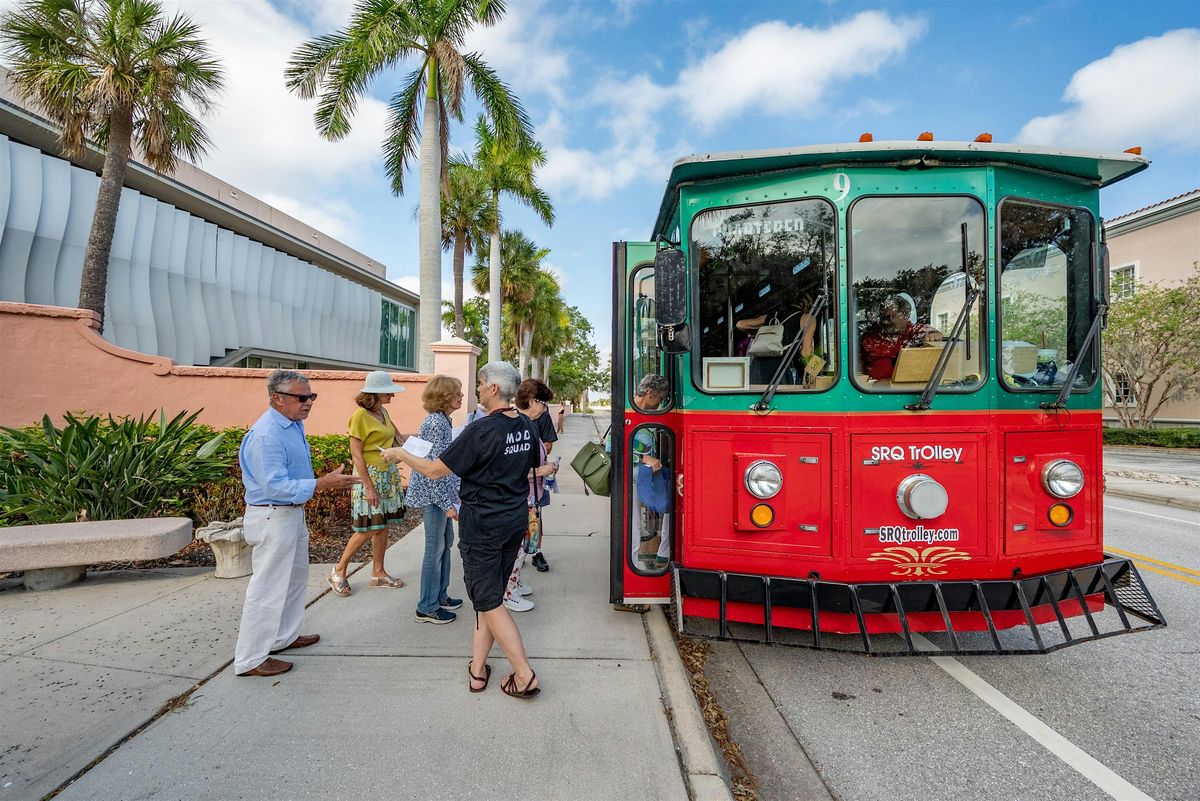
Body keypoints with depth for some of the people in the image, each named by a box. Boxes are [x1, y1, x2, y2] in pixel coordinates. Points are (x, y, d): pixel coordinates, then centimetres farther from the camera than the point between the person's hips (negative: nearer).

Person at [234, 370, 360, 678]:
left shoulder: (294, 425, 5)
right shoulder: (266, 435, -25)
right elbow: (275, 486, -30)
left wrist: (330, 480, 12)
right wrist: (321, 484, -34)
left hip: (293, 513, 10)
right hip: (273, 518, -10)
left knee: (295, 577, 22)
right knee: (268, 587, 1)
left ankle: (283, 637, 38)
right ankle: (250, 659, 16)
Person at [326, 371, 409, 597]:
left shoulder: (383, 412, 8)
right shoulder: (360, 415, -15)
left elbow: (398, 439, 13)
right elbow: (356, 454, -16)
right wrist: (369, 487, -18)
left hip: (388, 473, 8)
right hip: (369, 474, -8)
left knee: (383, 525, 11)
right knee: (369, 528, -3)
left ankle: (378, 573, 23)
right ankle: (338, 571, 16)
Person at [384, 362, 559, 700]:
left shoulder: (482, 430, -21)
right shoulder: (526, 426, 1)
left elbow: (435, 470, -15)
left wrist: (400, 454, 1)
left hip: (483, 522, -7)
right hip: (517, 519, 7)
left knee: (489, 600, 5)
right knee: (489, 594, 18)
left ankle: (525, 675, 8)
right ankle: (477, 668, 28)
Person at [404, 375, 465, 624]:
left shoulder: (443, 420, 9)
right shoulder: (436, 423, -20)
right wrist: (448, 503, -21)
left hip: (441, 492, 10)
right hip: (433, 495, -10)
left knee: (445, 542, 18)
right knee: (435, 549, 1)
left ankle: (440, 596, 33)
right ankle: (427, 608, 15)